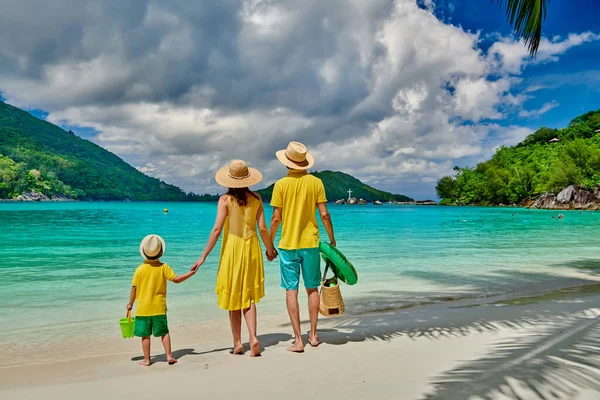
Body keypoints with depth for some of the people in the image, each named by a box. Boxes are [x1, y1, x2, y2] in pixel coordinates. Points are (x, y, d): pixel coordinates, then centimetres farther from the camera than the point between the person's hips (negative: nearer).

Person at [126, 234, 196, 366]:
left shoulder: (140, 269, -7)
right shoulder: (163, 267, -7)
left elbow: (134, 288, -3)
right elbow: (176, 279, -7)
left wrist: (130, 304, 8)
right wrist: (190, 273, 3)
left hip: (143, 308, 0)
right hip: (159, 307, 1)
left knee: (145, 335, 8)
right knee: (164, 332, 11)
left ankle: (146, 360, 13)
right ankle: (169, 356, 8)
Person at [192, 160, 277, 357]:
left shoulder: (225, 199, -7)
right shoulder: (256, 199, 1)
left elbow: (217, 229, -12)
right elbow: (262, 228, 0)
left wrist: (204, 256, -8)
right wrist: (270, 249, 15)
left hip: (232, 249, -2)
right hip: (251, 248, 2)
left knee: (233, 297, 9)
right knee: (249, 296, 11)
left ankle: (238, 343, 17)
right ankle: (253, 337, -4)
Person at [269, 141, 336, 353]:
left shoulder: (281, 184, -6)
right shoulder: (316, 182, -3)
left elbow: (275, 219, -6)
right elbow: (324, 215, -4)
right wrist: (332, 239, 9)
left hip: (288, 244, -1)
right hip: (310, 243, 2)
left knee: (291, 291, 4)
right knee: (312, 289, 14)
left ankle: (298, 340, 5)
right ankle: (313, 335, 21)